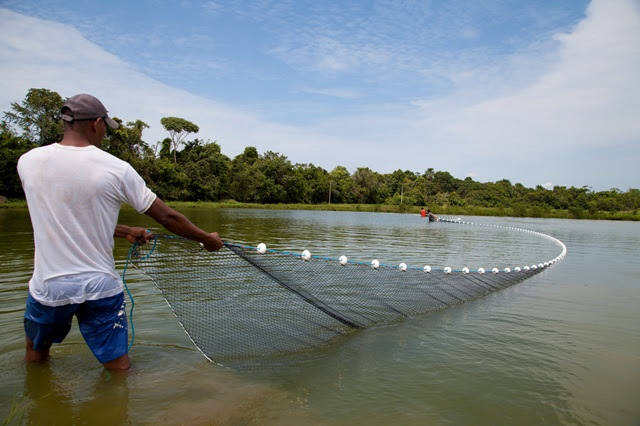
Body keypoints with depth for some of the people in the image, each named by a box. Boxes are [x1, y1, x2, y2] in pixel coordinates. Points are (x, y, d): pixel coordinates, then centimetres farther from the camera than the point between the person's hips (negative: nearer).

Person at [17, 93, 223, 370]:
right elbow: (168, 217, -8)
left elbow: (65, 220, 8)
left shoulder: (28, 162, -3)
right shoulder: (116, 169, -12)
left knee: (36, 358, 28)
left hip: (47, 287, 3)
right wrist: (207, 239, 7)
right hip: (100, 287, -2)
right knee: (119, 368, 11)